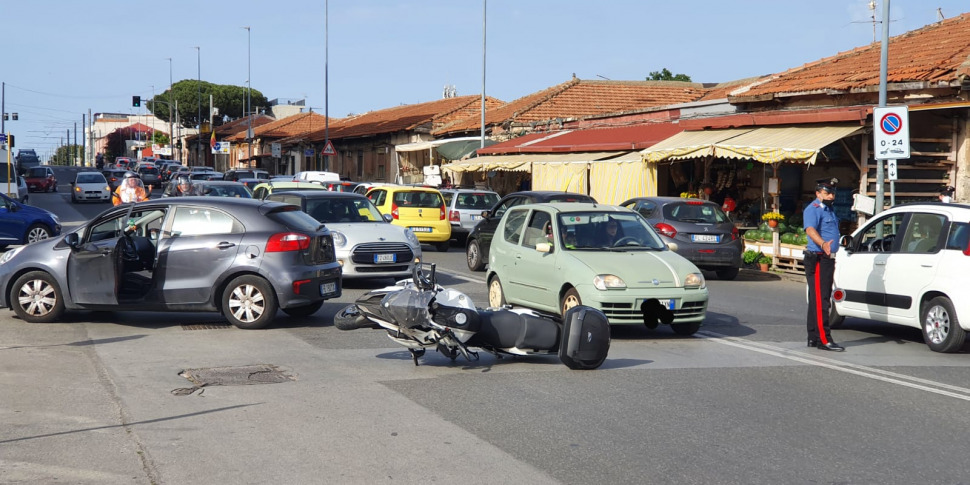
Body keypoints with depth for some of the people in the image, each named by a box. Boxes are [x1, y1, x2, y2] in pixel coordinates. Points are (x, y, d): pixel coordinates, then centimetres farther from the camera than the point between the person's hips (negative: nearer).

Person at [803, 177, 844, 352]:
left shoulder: (829, 210, 19)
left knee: (819, 301, 13)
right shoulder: (813, 209, -12)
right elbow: (810, 230, -30)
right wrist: (823, 244, -48)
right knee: (820, 301, -12)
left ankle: (813, 338, 19)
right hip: (817, 259, -10)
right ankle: (823, 339, -15)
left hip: (828, 259, 10)